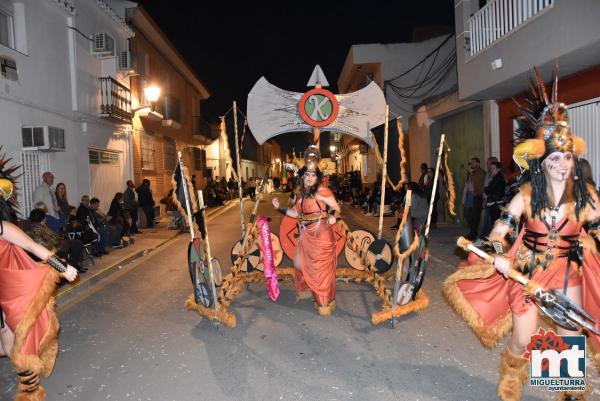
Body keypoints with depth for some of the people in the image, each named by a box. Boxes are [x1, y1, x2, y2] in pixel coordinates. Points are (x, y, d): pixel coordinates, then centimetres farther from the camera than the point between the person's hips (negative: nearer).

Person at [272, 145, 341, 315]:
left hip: (321, 234, -7)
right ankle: (307, 290, 42)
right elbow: (296, 213, 13)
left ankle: (325, 302, 17)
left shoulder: (322, 191, -12)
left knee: (321, 267, 1)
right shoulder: (301, 193, 10)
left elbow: (336, 207, -13)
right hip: (306, 234, 7)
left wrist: (332, 216, -33)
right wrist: (280, 208, 7)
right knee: (302, 263, 17)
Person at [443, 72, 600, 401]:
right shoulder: (528, 195, -13)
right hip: (527, 271, -2)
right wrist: (500, 257, -29)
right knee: (522, 341, 5)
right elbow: (498, 232, -12)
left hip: (568, 273, 2)